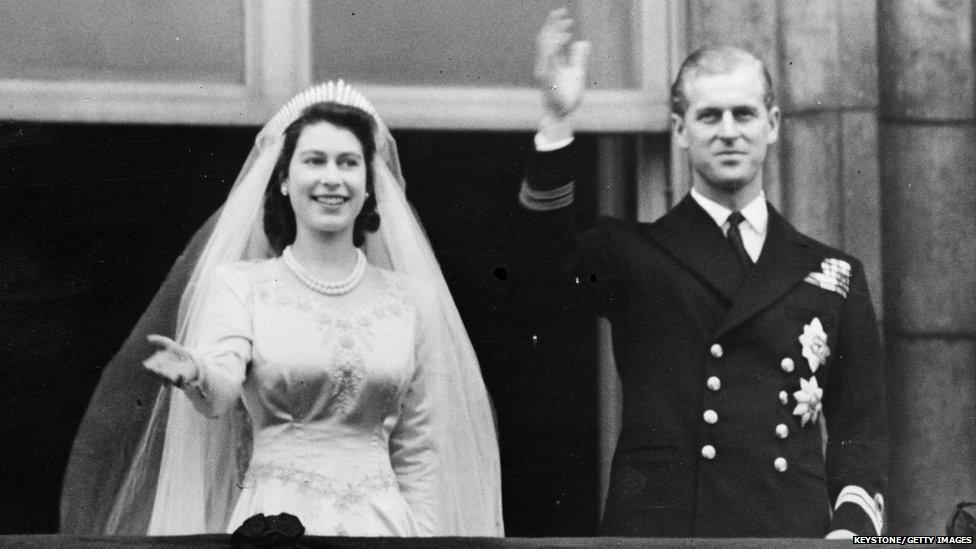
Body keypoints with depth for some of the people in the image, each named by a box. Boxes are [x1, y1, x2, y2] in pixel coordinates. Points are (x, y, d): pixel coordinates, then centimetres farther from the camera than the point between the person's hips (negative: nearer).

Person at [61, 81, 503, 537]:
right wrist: (195, 375, -35)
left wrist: (424, 535, 4)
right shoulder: (240, 283, 4)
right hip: (276, 517, -2)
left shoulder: (408, 298, 9)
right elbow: (220, 391, -14)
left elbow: (418, 448, 11)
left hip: (382, 520, 2)